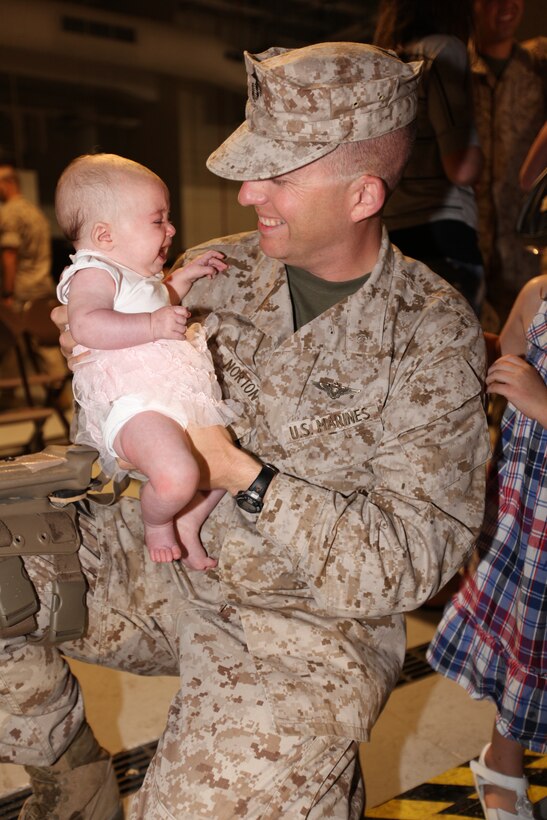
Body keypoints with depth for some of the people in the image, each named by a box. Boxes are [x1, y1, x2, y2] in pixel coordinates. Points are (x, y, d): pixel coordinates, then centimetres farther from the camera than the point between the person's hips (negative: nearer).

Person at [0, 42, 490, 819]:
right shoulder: (218, 269, -1)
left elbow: (410, 562, -16)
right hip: (158, 555, 5)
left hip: (305, 619, -4)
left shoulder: (434, 334, -14)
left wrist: (245, 478, -23)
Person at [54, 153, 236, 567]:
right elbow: (86, 324, -28)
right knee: (177, 477, -33)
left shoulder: (137, 276, 24)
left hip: (184, 401, 10)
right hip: (133, 407, -10)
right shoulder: (93, 274, -7)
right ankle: (156, 524, 1)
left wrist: (183, 277, 32)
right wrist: (154, 324, -31)